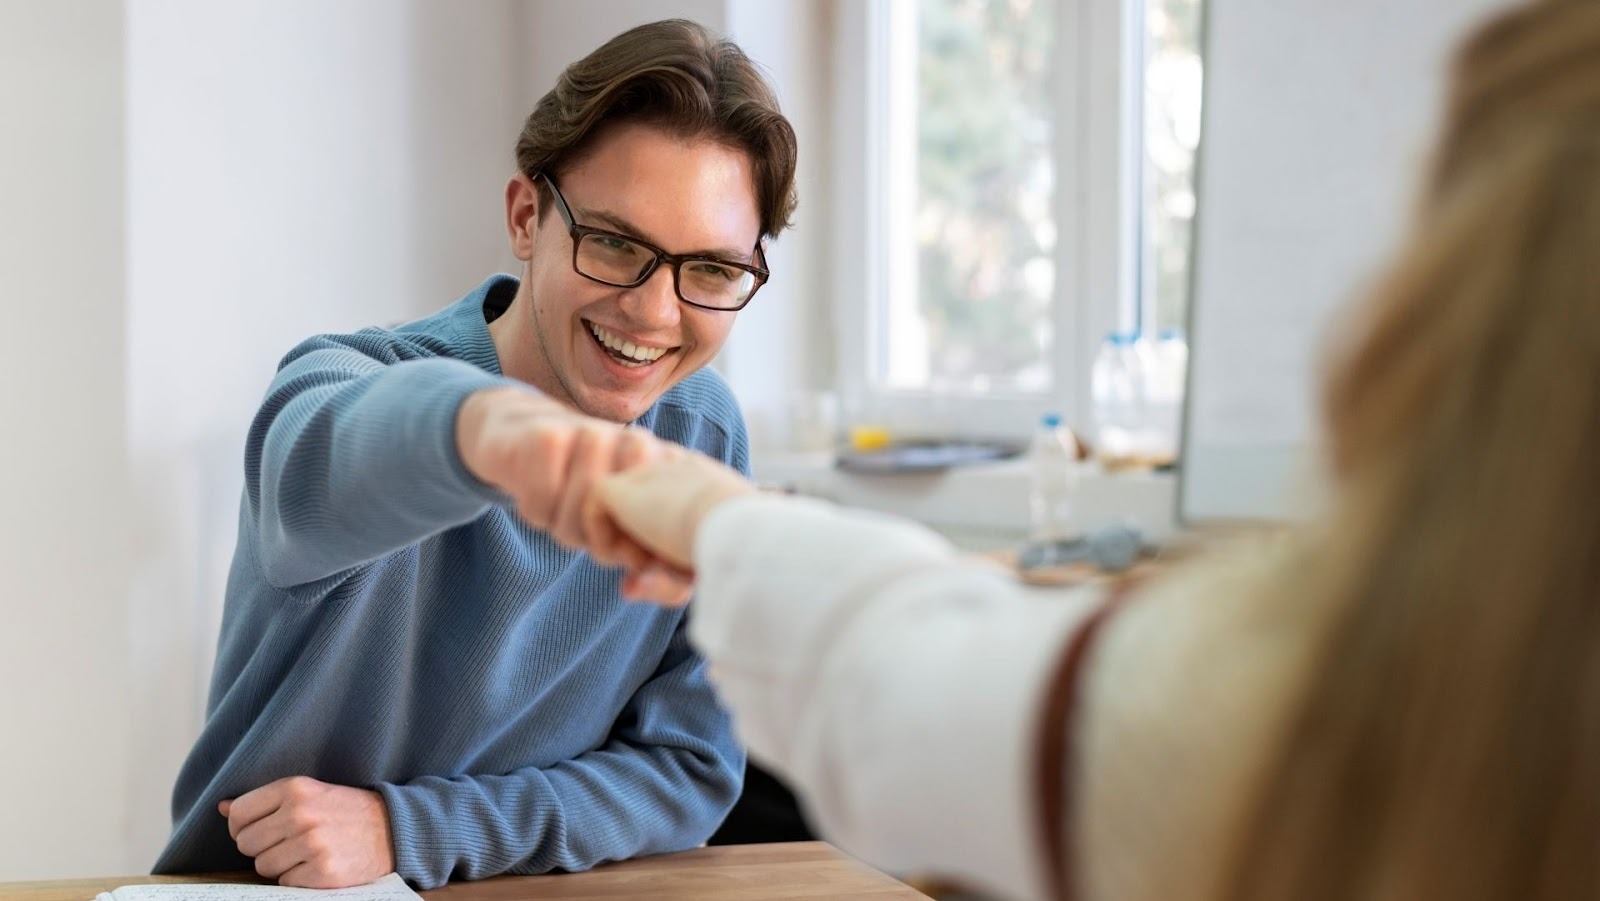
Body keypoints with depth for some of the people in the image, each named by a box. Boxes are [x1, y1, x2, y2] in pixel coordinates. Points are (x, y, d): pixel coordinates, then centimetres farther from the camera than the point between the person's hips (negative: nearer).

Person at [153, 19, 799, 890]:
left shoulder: (705, 437, -4)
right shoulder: (346, 378, -15)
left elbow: (691, 770, -1)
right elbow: (330, 467, -40)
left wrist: (408, 831, -14)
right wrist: (481, 421, -61)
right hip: (255, 887, -2)